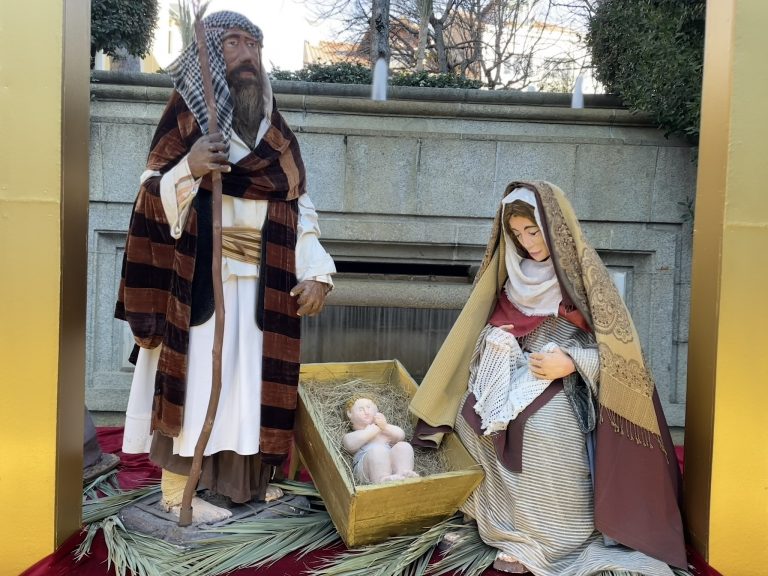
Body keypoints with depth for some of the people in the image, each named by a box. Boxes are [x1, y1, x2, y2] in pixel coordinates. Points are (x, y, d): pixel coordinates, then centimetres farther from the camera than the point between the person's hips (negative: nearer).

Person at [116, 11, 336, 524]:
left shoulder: (276, 130, 14)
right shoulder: (187, 112, 1)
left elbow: (300, 208, 9)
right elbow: (152, 197, -4)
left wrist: (315, 272, -2)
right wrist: (188, 169, -24)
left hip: (265, 279, 5)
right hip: (200, 273, -5)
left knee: (251, 374, 9)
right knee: (194, 373, -2)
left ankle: (238, 476, 24)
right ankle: (176, 491, 11)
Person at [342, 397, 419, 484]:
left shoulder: (386, 431, 41)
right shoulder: (350, 436, 30)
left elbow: (401, 436, 21)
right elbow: (351, 445, 3)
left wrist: (385, 427, 4)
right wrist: (375, 428, 8)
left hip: (391, 460, 4)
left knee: (404, 446, -26)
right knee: (377, 450, -37)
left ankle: (403, 473, -51)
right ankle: (382, 480, -61)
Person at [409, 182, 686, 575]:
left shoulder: (582, 269, -10)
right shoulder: (520, 270, 7)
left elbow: (617, 343, -10)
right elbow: (501, 321, 19)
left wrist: (570, 363, -23)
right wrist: (497, 338, -3)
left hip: (565, 384, -6)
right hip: (517, 372, 6)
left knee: (542, 428, -31)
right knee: (471, 414, -15)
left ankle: (543, 542, -12)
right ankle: (517, 528, -3)